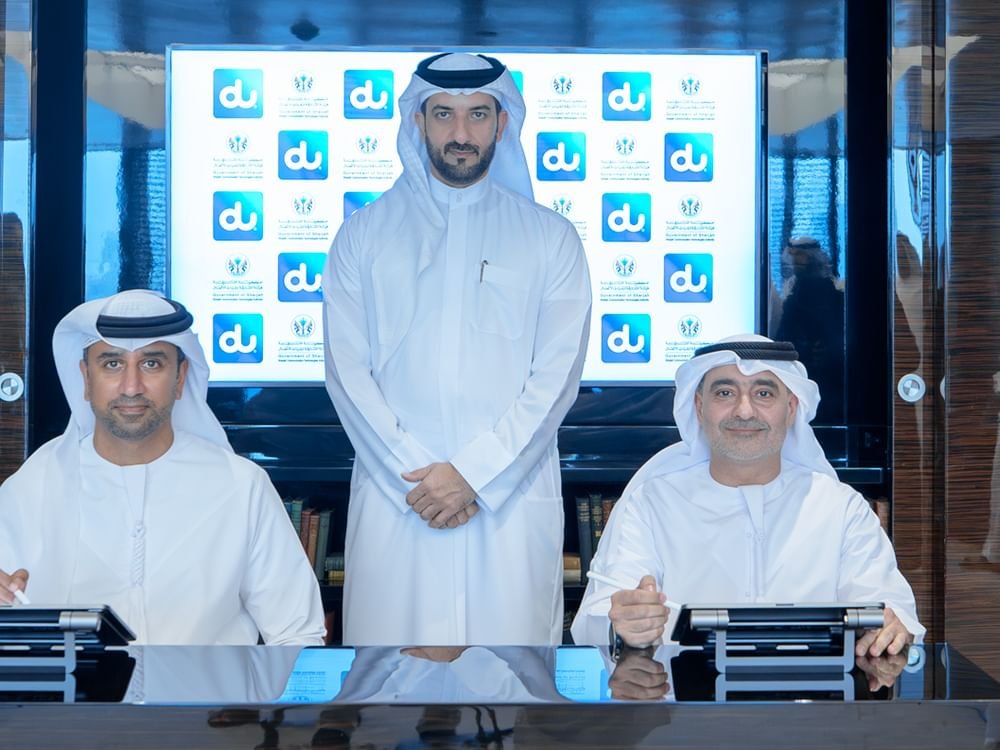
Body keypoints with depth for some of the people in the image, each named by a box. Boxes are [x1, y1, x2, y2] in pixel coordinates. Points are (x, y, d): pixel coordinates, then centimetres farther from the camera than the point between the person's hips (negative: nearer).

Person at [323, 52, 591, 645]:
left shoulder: (550, 236, 6)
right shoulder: (364, 234, 8)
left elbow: (557, 373, -2)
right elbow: (347, 371, 1)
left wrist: (475, 474, -11)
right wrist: (412, 474, -9)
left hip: (512, 494, 0)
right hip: (394, 494, 1)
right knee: (390, 633, 3)